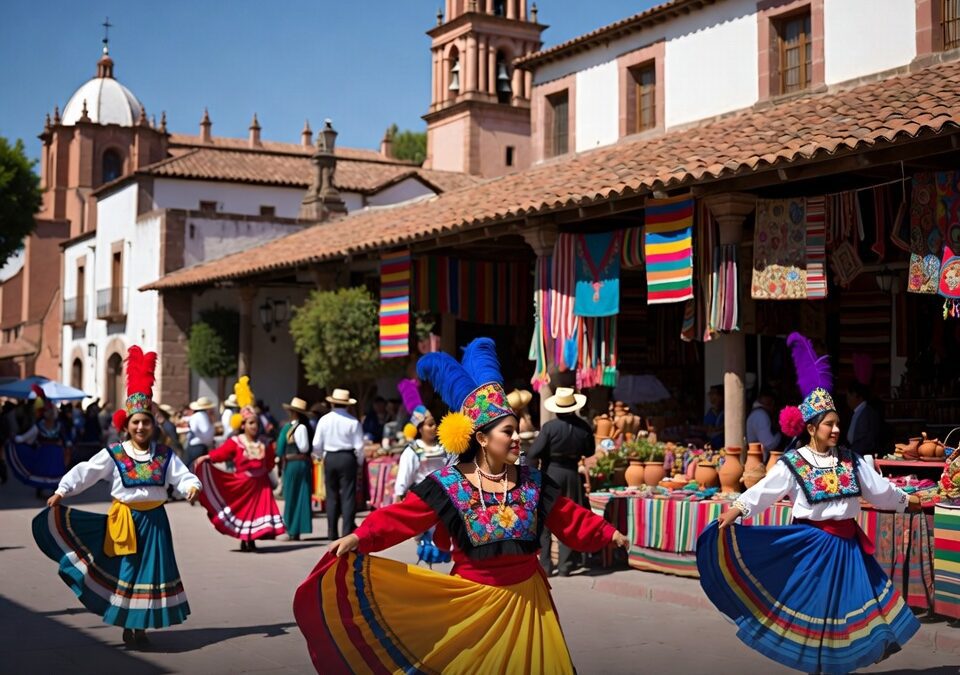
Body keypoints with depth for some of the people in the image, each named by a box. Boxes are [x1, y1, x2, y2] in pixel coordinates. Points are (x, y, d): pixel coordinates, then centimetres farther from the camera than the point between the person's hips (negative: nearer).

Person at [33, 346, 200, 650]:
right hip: (124, 519, -2)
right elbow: (85, 471, -10)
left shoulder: (164, 455, 1)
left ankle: (141, 625, 18)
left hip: (153, 519, 2)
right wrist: (62, 490, -22)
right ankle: (127, 625, 17)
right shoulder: (113, 455, -4)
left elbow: (183, 476, -6)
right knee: (126, 569, 3)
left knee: (151, 569, 4)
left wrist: (191, 486, -28)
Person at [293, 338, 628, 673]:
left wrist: (609, 533, 3)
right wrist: (360, 537, -33)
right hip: (474, 598, -3)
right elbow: (402, 517, -20)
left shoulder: (532, 482, 1)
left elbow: (571, 519, 9)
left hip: (524, 596, 3)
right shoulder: (449, 484, -12)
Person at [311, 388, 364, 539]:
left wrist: (319, 456, 20)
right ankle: (347, 531, -3)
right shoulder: (353, 422, -9)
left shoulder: (324, 420, -2)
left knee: (331, 495, 11)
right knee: (348, 496, 1)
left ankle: (332, 532, 14)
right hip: (347, 458, -2)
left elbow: (317, 444, 0)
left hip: (329, 459, 3)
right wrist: (359, 462, 7)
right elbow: (359, 446, -9)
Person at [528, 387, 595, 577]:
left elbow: (534, 454, -16)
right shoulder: (583, 427, -5)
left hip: (550, 473, -3)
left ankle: (545, 565, 6)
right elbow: (590, 451, 8)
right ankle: (565, 566, 12)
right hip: (572, 474, 3)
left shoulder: (550, 427, -14)